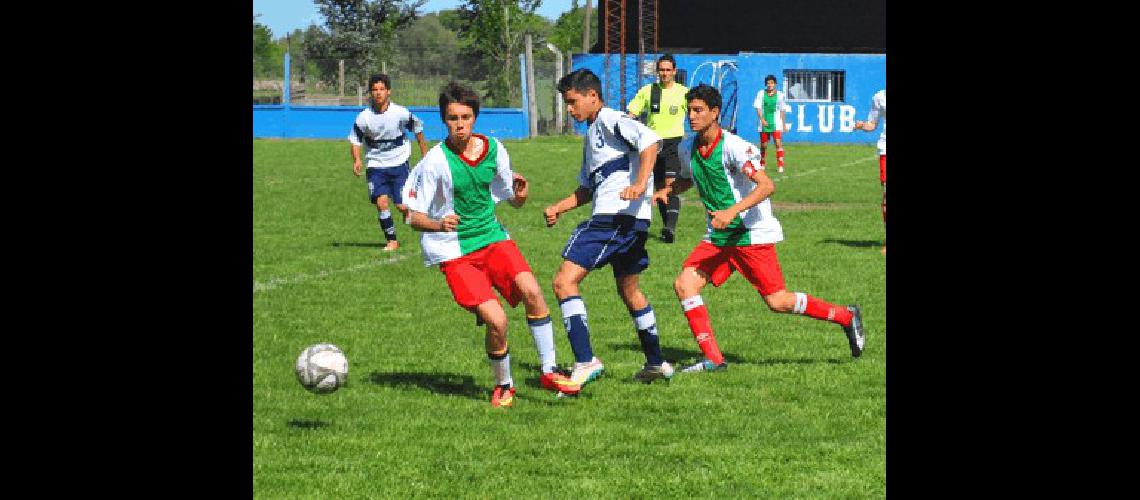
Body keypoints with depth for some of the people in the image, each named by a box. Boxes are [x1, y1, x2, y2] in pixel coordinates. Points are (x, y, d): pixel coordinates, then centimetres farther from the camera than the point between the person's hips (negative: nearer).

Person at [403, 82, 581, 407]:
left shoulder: (493, 149, 0)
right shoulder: (435, 161, -13)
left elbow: (513, 200, 13)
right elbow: (414, 217, -8)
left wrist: (520, 194, -10)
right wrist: (439, 224, -28)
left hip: (492, 237, 4)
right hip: (454, 251, -4)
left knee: (531, 290, -22)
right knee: (496, 320, -18)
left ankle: (549, 372, -10)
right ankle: (503, 386, 8)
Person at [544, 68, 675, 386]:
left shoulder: (610, 120, -5)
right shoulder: (592, 134, 26)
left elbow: (650, 139, -22)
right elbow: (587, 189, 31)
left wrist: (640, 185, -31)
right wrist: (558, 208, 17)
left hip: (617, 216, -11)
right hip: (633, 221, 11)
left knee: (564, 281, -15)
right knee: (629, 290, 24)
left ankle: (585, 362, -23)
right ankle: (656, 363, 34)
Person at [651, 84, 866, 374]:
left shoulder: (733, 146, -19)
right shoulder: (687, 148, 4)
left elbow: (766, 186, -27)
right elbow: (686, 179, 26)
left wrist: (732, 211, -38)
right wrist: (664, 191, 5)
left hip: (753, 234, -7)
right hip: (718, 238, 7)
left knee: (777, 301, -6)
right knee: (684, 284, -11)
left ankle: (846, 317, 15)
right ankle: (712, 359, -7)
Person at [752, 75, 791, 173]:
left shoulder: (780, 95, 3)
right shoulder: (761, 94, 3)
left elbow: (782, 111, 8)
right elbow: (758, 108, 0)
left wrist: (783, 124, 8)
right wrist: (762, 119, -14)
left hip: (776, 124, -1)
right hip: (764, 123, 1)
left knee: (778, 143, -13)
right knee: (763, 145, 10)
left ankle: (780, 166, -15)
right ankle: (762, 164, 29)